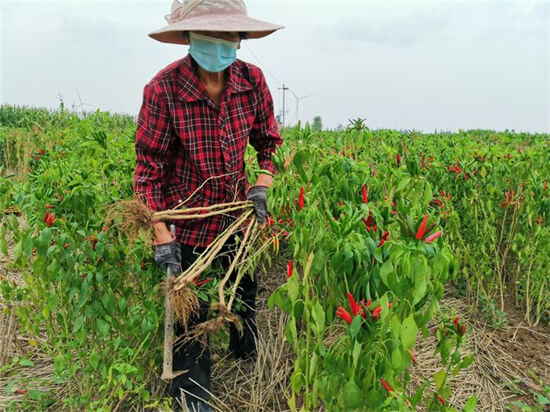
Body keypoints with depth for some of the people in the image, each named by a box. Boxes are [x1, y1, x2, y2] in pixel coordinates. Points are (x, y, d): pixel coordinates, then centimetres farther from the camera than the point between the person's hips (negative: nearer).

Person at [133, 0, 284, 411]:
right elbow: (150, 167, -16)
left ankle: (248, 353, 57)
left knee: (245, 290, 24)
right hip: (188, 219, -3)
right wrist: (162, 238, -19)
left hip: (238, 213, 4)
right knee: (190, 313, 9)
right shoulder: (164, 88, -22)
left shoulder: (253, 80, -11)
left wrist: (261, 188, -11)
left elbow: (269, 143, 4)